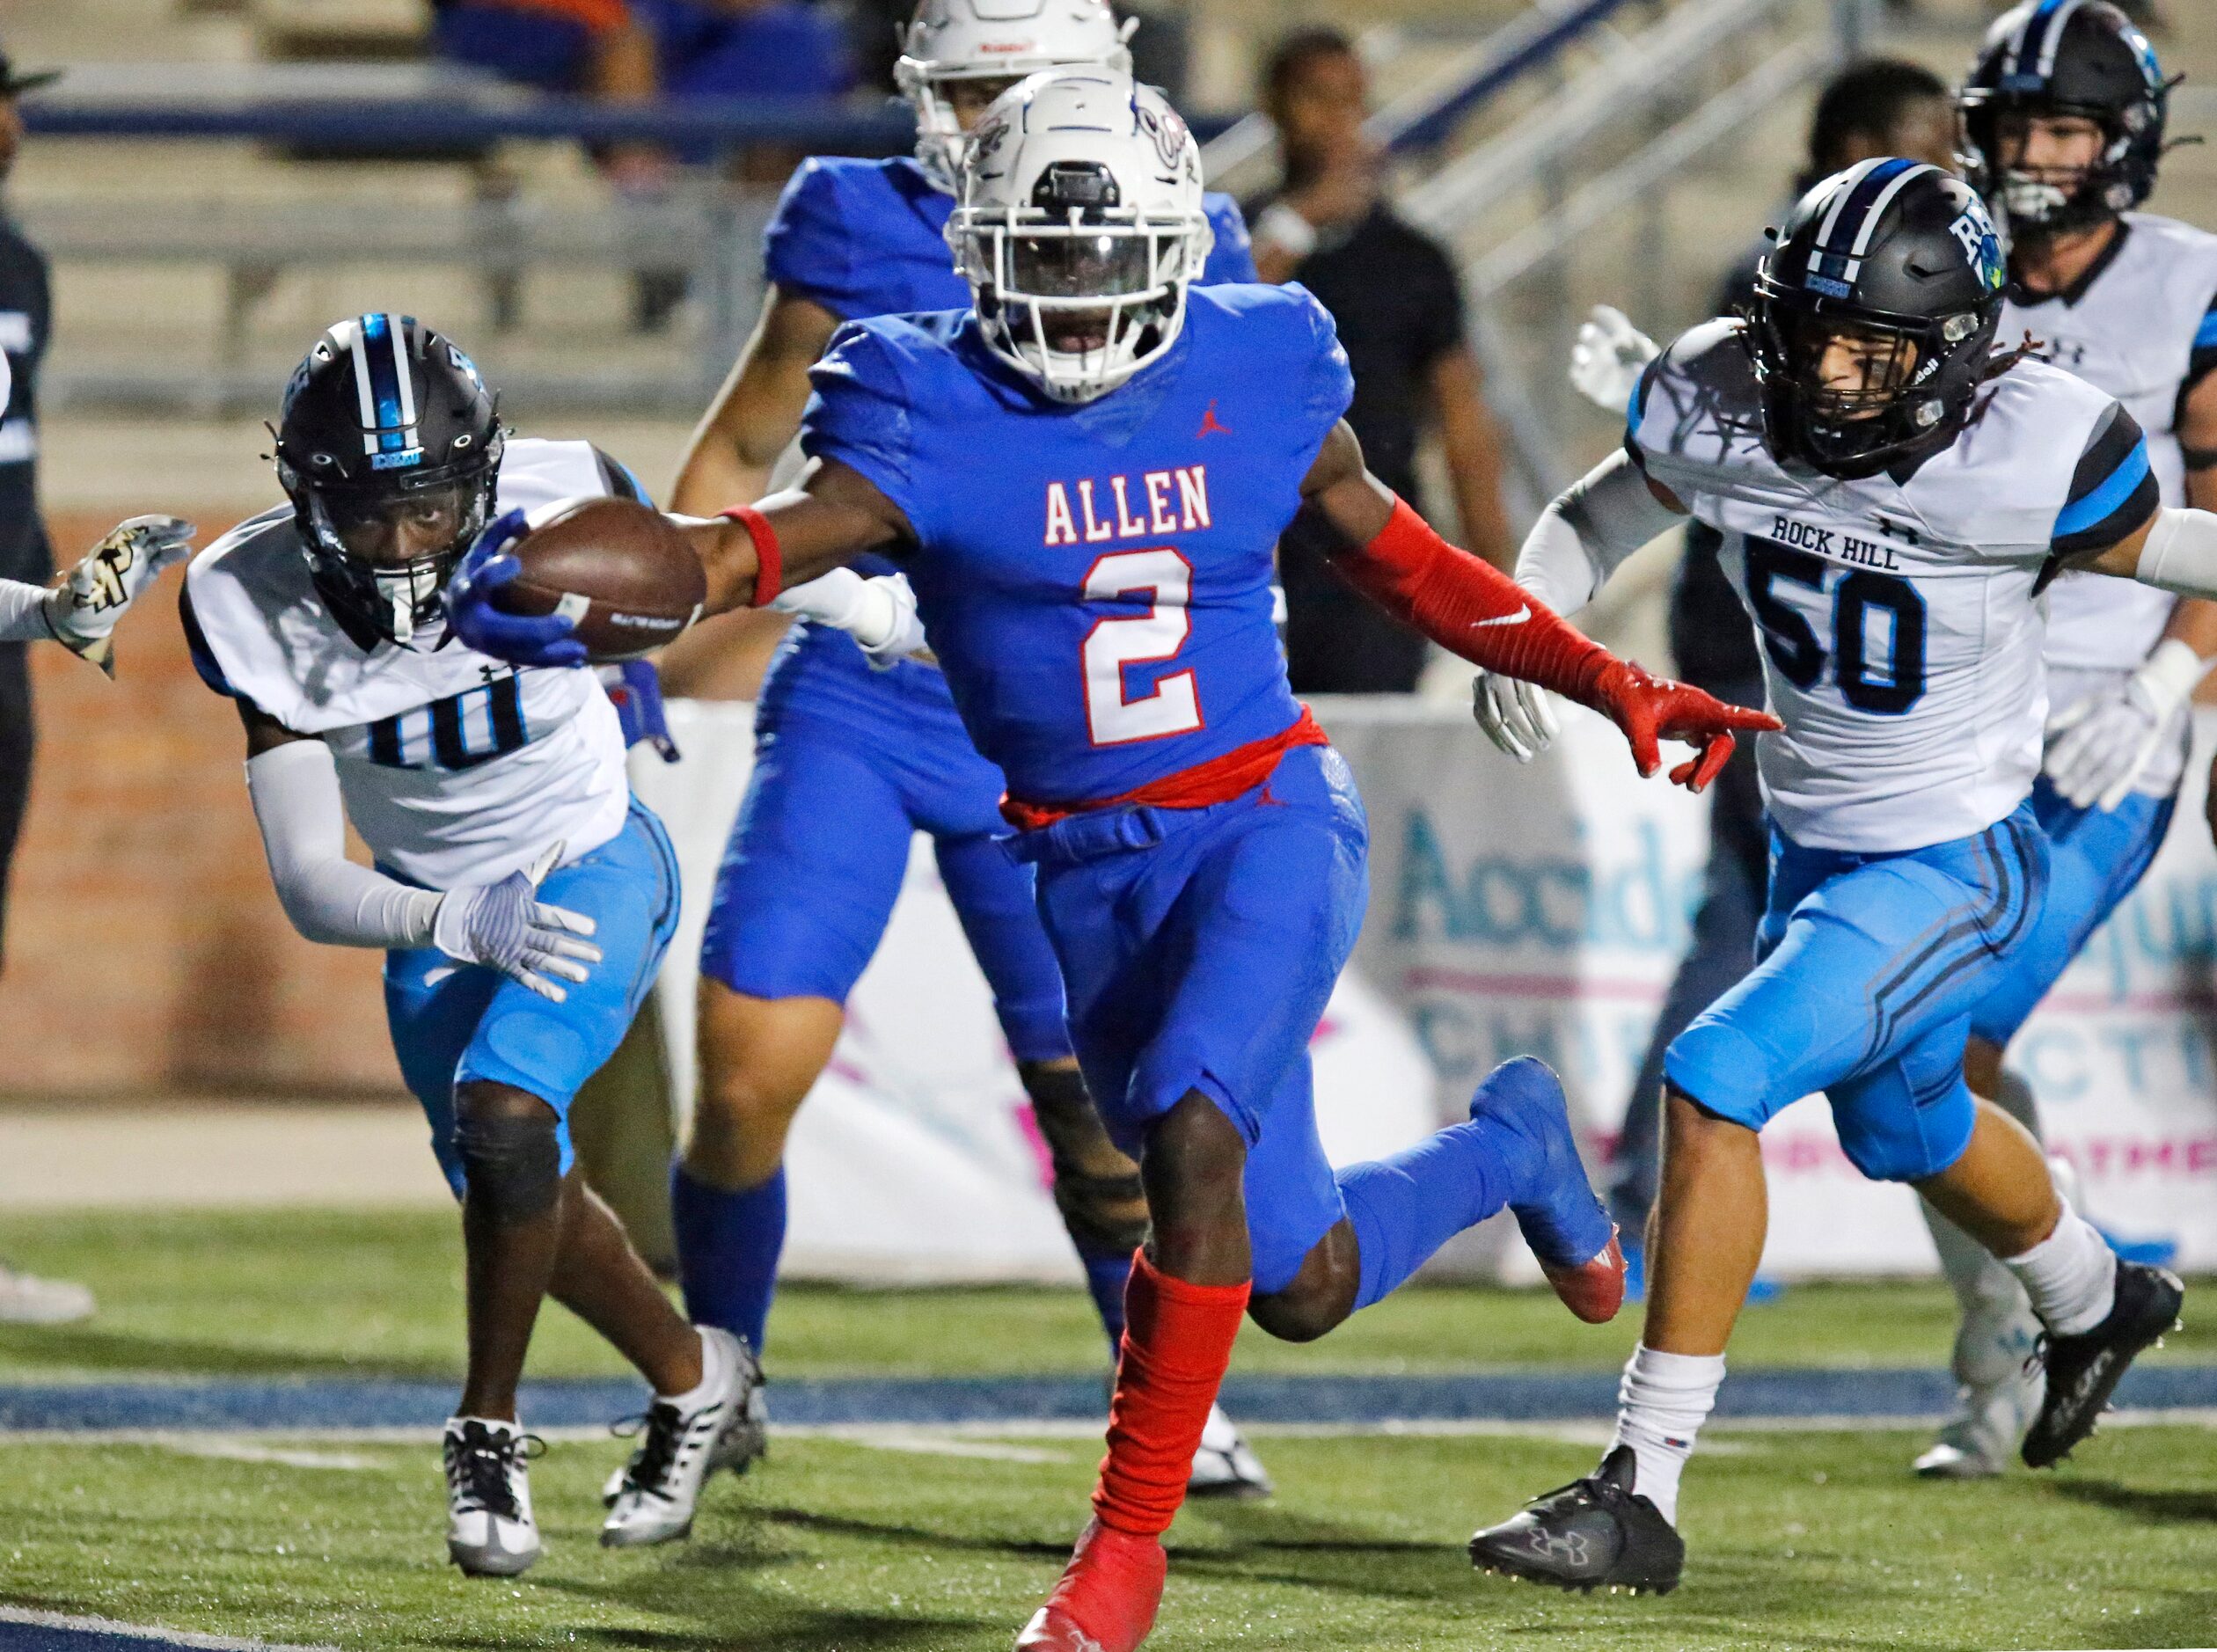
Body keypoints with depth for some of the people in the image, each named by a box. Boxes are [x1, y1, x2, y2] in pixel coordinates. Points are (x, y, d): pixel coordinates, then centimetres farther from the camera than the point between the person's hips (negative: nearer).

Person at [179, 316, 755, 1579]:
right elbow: (308, 885, -28)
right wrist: (462, 923, -44)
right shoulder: (266, 610, -27)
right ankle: (696, 1382, 41)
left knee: (503, 1112, -26)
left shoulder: (562, 513, -30)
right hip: (434, 905, 3)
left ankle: (491, 1435, -8)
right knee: (526, 1195, 14)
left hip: (590, 870, -3)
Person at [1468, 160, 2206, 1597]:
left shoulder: (2032, 452, -28)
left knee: (1713, 1086, -22)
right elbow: (1598, 521, 2)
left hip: (1957, 868, -7)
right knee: (1904, 1128, 29)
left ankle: (1643, 1492, -16)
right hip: (1818, 843, 7)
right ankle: (2098, 1304, 63)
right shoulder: (1717, 402, -16)